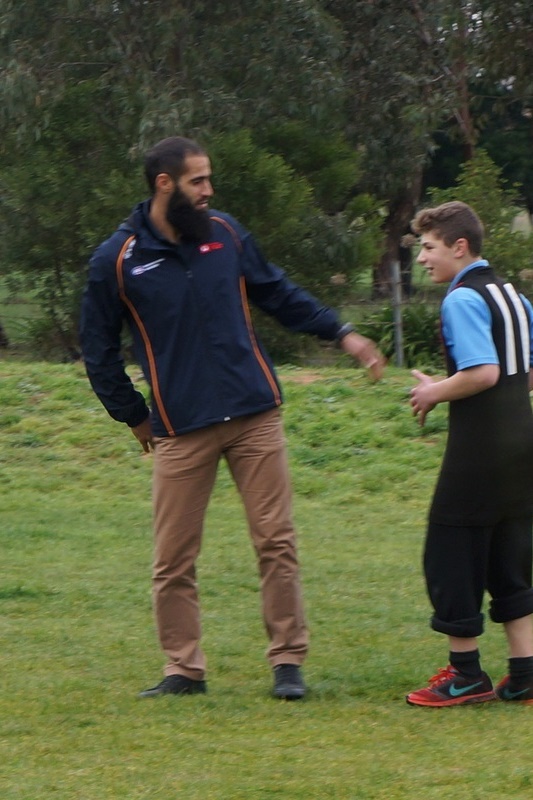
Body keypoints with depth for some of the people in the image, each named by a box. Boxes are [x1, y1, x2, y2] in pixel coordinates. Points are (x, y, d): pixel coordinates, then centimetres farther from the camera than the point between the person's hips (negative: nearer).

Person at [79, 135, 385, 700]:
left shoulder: (225, 234, 7)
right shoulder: (116, 261, -3)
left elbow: (278, 294, 20)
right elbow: (99, 351, 7)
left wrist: (342, 334, 15)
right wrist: (135, 419, 9)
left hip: (255, 415, 2)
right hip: (180, 431, -2)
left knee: (276, 542, -1)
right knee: (173, 560, 0)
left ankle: (288, 663, 6)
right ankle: (183, 670, 11)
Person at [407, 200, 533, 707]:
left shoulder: (462, 300, -13)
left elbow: (484, 372, -24)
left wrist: (435, 394, -9)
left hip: (478, 451, -9)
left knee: (450, 555, 2)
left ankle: (466, 674, 5)